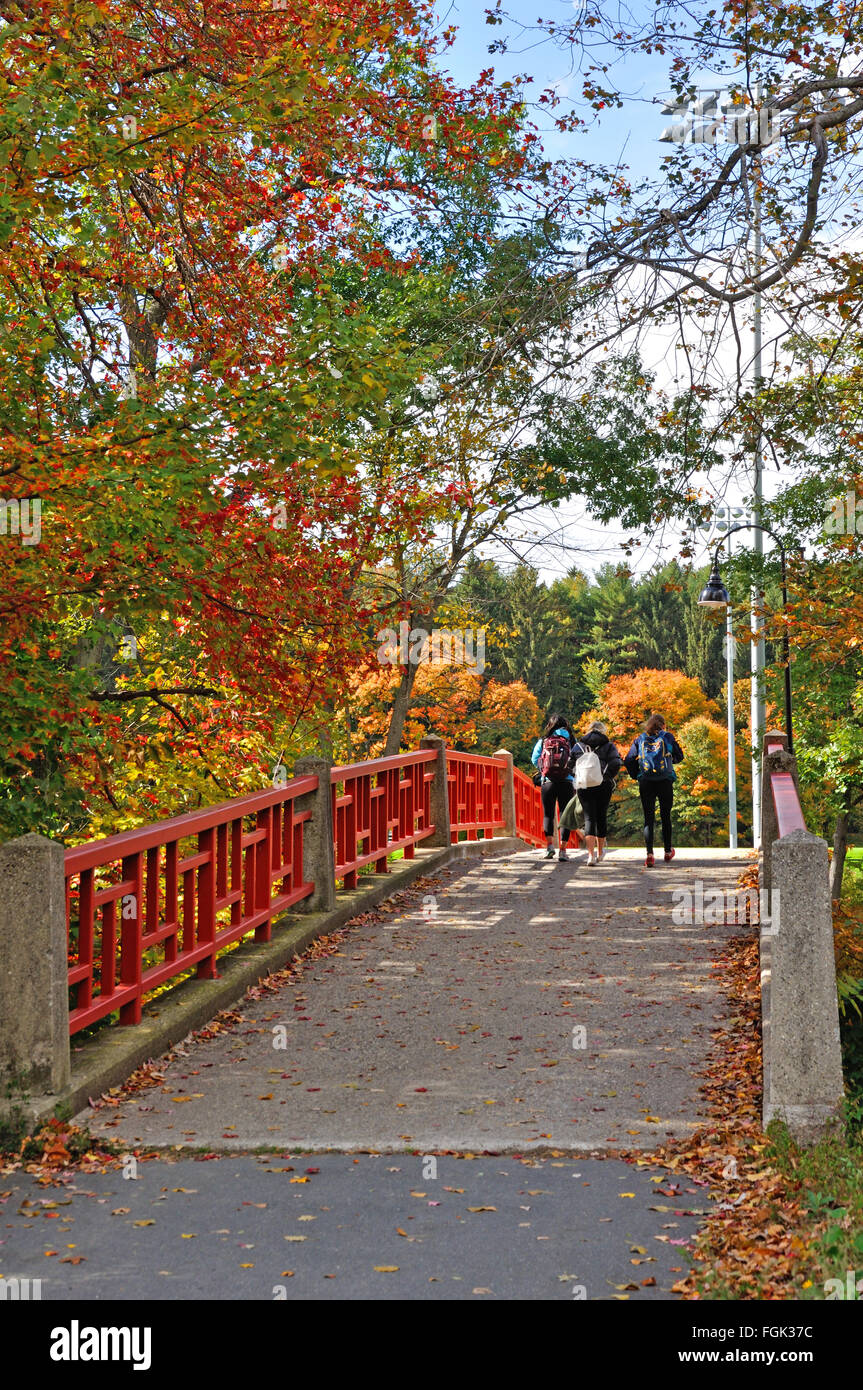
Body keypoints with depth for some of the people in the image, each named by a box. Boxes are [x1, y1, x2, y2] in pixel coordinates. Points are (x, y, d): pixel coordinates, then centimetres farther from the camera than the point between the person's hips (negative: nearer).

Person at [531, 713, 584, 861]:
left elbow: (534, 759, 2)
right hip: (567, 782, 0)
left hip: (547, 782, 0)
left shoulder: (543, 741, 4)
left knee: (548, 814, 11)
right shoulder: (571, 741, 4)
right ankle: (563, 849, 0)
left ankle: (549, 845, -5)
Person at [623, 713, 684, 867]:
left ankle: (649, 853, -16)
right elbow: (679, 756, 11)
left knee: (648, 818, -1)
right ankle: (668, 852, 25)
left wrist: (636, 776, 14)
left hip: (645, 783, 1)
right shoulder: (668, 736, 4)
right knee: (665, 816, 14)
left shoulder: (640, 739, 8)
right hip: (666, 781, -1)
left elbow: (628, 761, 3)